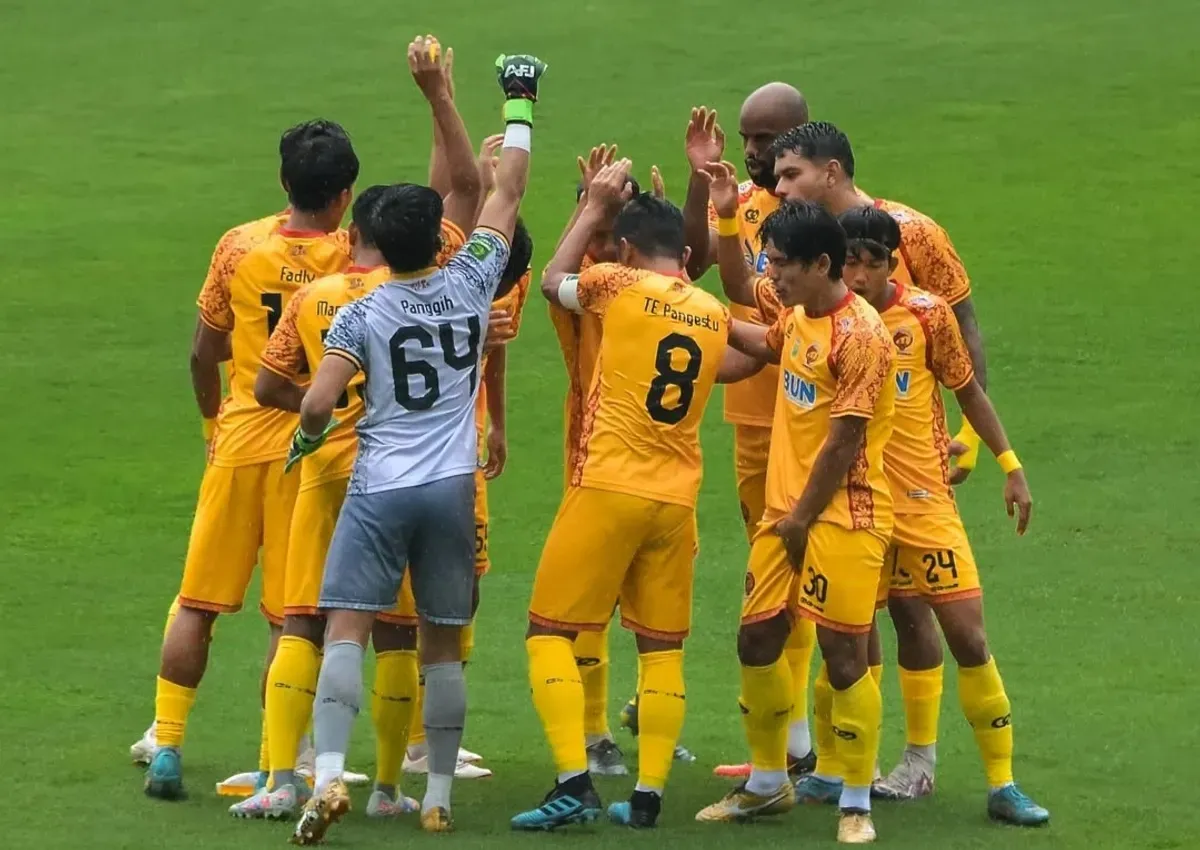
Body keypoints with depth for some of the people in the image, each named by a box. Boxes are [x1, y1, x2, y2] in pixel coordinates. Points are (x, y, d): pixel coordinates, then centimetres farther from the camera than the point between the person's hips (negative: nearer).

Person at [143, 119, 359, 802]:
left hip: (240, 440, 2)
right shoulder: (354, 257, -9)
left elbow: (204, 354, 7)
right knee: (292, 616, 1)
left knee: (198, 603, 11)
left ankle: (167, 746, 11)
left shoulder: (239, 247, -1)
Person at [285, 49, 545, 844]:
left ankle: (329, 776, -23)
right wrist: (519, 104, 22)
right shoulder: (470, 285, 1)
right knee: (443, 645, 9)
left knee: (345, 630, -6)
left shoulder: (362, 314, -5)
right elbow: (507, 192, 11)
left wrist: (307, 438, 11)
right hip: (451, 488, 3)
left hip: (379, 488, -3)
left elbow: (318, 402, -12)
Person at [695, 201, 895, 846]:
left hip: (841, 515, -9)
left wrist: (803, 517, -12)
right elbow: (768, 346, 35)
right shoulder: (797, 316, 9)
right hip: (786, 508, 9)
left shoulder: (859, 335, -18)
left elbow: (845, 440, -18)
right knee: (757, 640, 12)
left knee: (843, 654, -6)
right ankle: (767, 783, 29)